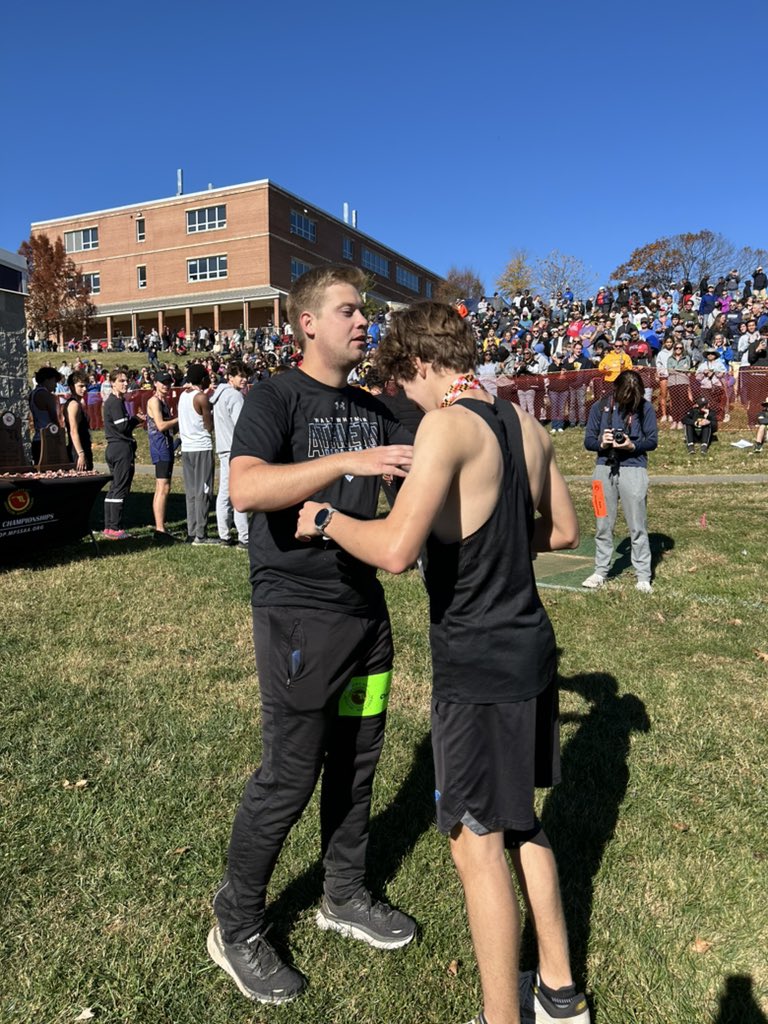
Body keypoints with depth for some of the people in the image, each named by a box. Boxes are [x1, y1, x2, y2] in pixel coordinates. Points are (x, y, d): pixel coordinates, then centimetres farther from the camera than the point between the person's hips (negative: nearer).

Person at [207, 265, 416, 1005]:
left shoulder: (369, 410, 11)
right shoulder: (275, 396, -10)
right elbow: (245, 488, -27)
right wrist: (348, 461, -35)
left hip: (365, 609, 7)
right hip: (297, 615, -7)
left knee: (356, 761, 17)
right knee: (288, 777, 2)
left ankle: (344, 897, 38)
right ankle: (236, 929, 26)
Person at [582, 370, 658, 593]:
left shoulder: (645, 407, 0)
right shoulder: (600, 407, 4)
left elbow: (652, 440, 1)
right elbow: (588, 441, 6)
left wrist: (633, 445, -17)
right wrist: (601, 442, -16)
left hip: (634, 468, -2)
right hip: (604, 468, 2)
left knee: (637, 526, 0)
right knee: (603, 524, 10)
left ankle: (643, 576, 8)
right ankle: (601, 571, 21)